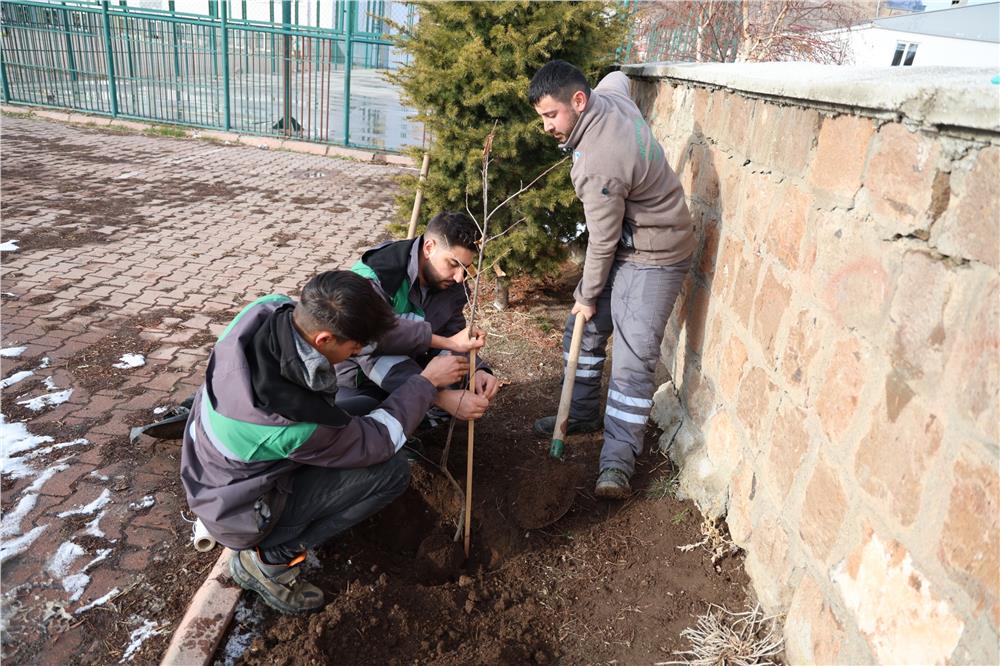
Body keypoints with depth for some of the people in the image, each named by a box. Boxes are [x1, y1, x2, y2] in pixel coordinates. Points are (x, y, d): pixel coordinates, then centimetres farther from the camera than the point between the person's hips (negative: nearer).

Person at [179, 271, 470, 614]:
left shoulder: (268, 309, -22)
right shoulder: (296, 422, -38)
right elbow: (380, 440, -19)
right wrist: (427, 381, -9)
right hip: (240, 517, -7)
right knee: (392, 470, -13)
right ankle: (270, 559, -3)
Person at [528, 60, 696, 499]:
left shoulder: (598, 166, -32)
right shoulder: (611, 96, -6)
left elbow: (603, 242, -22)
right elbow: (617, 76, 21)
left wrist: (588, 296, -7)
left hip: (654, 257, -10)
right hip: (626, 243, 10)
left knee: (633, 358, -11)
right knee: (584, 331, 14)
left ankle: (618, 461, -3)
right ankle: (582, 414, 31)